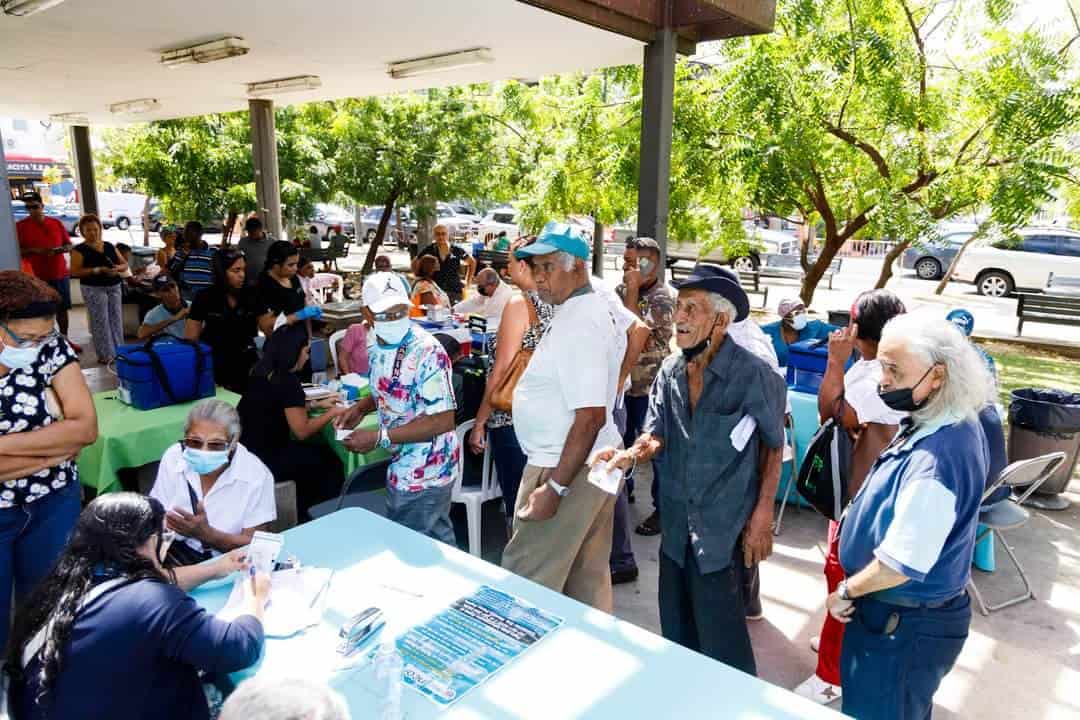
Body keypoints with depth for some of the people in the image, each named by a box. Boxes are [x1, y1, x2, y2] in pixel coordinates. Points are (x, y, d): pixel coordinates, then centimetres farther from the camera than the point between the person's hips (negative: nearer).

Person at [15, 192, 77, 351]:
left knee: (62, 308, 12)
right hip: (37, 277, -3)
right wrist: (35, 250, -19)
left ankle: (64, 340, 24)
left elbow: (69, 246, 11)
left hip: (60, 274, 4)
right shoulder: (21, 226, -3)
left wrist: (59, 249, -10)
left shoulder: (57, 223, 6)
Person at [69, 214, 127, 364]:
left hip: (114, 287, 5)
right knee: (100, 321, -4)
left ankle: (119, 351, 14)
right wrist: (97, 270, -21)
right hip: (93, 289, -5)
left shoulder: (109, 246, 11)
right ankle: (106, 355, 0)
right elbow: (74, 271, -12)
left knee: (116, 319, 5)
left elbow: (125, 264, 14)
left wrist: (118, 268, -10)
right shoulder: (80, 249, -4)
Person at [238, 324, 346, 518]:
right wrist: (332, 413, -1)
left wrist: (317, 404, 16)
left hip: (244, 453, 9)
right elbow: (302, 431, -14)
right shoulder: (288, 381, -20)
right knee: (330, 461, 8)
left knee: (319, 452, 22)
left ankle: (304, 513, 32)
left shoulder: (262, 373, 5)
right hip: (261, 462, -8)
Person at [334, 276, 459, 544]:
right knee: (437, 538, 22)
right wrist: (361, 407, 1)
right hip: (402, 462, 8)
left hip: (423, 471, -8)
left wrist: (379, 438, -25)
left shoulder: (428, 352, -25)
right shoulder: (377, 348, 2)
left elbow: (443, 421, -26)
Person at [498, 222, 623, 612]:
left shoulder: (577, 325, -22)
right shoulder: (596, 303, 8)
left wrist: (555, 488, -26)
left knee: (525, 583, 0)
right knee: (588, 578, 20)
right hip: (595, 463, 10)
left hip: (568, 468, -10)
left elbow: (591, 417, -27)